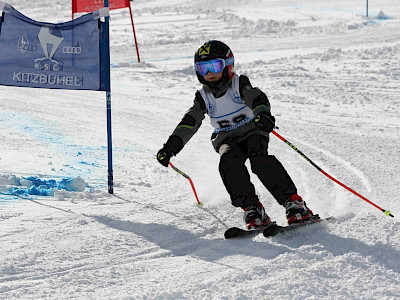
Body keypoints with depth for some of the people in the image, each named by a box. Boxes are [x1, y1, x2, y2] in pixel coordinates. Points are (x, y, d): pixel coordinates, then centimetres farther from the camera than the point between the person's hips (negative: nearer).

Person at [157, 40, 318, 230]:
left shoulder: (239, 84, -8)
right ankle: (252, 210, -33)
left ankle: (293, 203, -33)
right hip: (227, 140, 3)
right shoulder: (203, 97, 4)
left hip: (252, 131, -3)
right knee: (229, 161, -30)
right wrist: (171, 146, -10)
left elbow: (257, 99, -25)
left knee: (259, 159, -32)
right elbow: (189, 123, 2)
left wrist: (263, 115, -48)